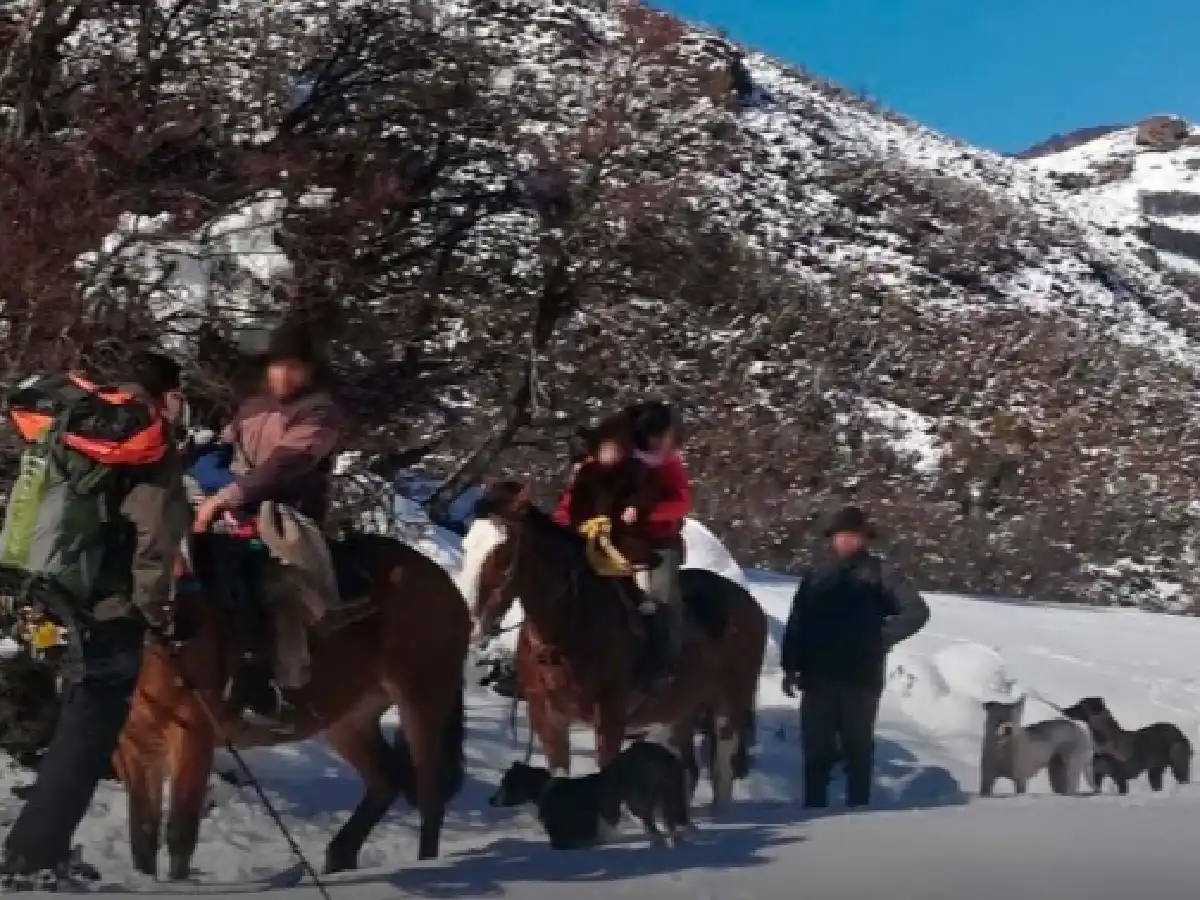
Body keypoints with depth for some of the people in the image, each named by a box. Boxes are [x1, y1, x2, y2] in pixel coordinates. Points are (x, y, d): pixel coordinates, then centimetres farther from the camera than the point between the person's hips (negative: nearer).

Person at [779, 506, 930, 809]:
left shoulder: (878, 574, 2)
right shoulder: (816, 579, 13)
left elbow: (916, 611, -5)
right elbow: (796, 625, 10)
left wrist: (881, 637, -10)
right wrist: (790, 666, 3)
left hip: (861, 679, -3)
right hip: (818, 678, 3)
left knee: (858, 750, 4)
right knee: (816, 750, 5)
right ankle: (814, 809, 11)